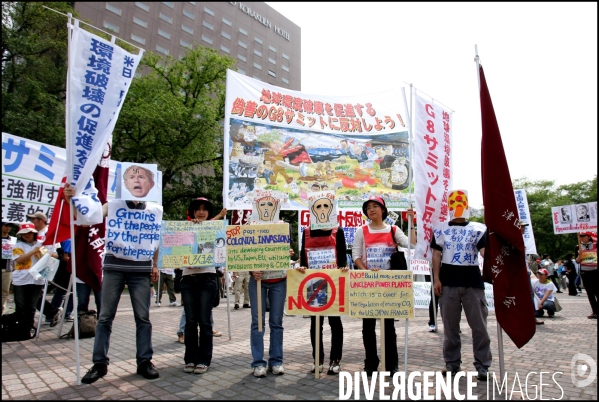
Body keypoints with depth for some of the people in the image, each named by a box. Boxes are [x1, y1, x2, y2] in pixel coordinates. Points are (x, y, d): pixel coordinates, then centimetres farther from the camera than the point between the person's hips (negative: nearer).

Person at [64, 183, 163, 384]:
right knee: (105, 316, 4)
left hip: (141, 270, 1)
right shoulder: (113, 204, 5)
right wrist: (73, 200, -24)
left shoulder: (154, 210, 8)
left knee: (143, 317, 5)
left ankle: (144, 361, 14)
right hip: (114, 267, 0)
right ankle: (99, 363, 15)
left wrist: (155, 265, 8)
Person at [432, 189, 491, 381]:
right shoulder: (441, 228, 9)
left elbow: (485, 252, -5)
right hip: (448, 282, 1)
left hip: (472, 281, -1)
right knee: (450, 325, 8)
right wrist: (436, 279, -1)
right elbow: (436, 255, 6)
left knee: (479, 325, 1)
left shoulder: (477, 228, 7)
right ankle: (452, 363, 19)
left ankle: (482, 365, 10)